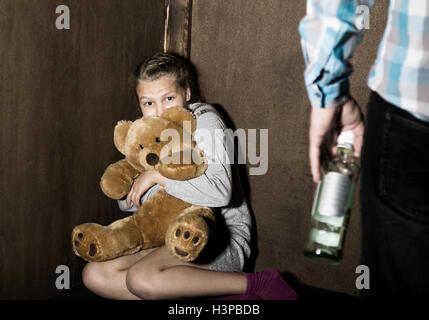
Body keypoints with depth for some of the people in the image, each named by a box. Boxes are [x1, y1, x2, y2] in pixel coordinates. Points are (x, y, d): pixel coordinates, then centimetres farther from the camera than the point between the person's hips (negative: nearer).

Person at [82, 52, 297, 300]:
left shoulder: (204, 120, -10)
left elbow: (220, 191, -28)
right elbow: (127, 201, 9)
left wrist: (158, 175, -19)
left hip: (222, 239, -8)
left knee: (142, 278, -33)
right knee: (94, 275, -8)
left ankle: (256, 284, -17)